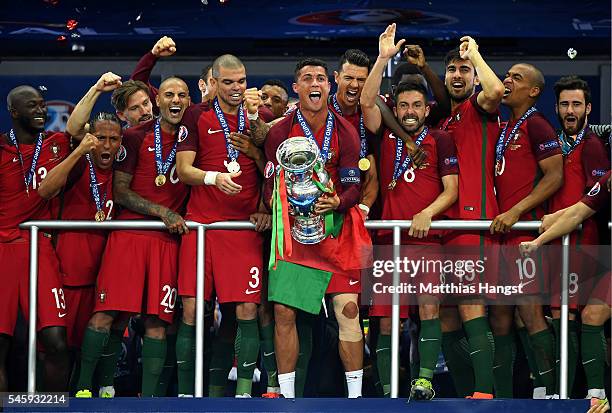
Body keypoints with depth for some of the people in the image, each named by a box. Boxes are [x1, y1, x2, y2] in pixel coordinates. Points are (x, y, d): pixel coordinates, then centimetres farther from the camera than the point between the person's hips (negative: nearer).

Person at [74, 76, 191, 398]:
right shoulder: (136, 137, 3)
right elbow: (120, 192, 0)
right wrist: (162, 212, -9)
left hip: (168, 239, 3)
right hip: (129, 234, -3)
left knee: (157, 319, -2)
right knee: (106, 311, -10)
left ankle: (148, 397, 1)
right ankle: (83, 388, -3)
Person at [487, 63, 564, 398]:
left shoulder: (535, 125, -5)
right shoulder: (505, 128, 21)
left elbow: (555, 177, -13)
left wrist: (516, 211, -18)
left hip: (524, 229, -9)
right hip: (499, 232, 9)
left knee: (530, 312, -13)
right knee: (499, 316, 8)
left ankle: (550, 395, -12)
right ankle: (502, 398, 13)